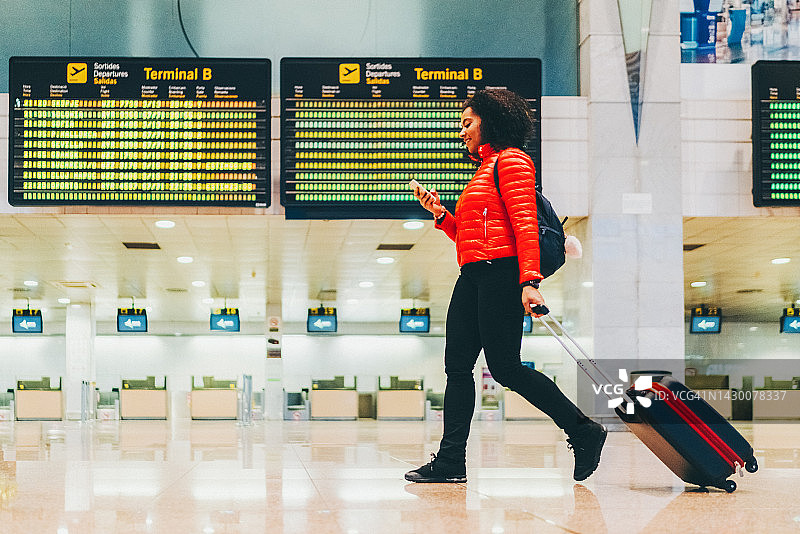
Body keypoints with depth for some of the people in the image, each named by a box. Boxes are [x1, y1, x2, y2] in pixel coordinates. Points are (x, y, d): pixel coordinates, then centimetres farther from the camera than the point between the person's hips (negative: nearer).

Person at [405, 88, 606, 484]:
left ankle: (584, 433, -2)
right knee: (457, 365, 3)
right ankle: (450, 462, 3)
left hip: (500, 273, -10)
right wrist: (440, 214, 12)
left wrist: (530, 281, -24)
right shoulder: (484, 170, 26)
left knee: (505, 368, -11)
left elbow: (525, 224, -15)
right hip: (473, 277, 10)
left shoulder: (511, 160, -3)